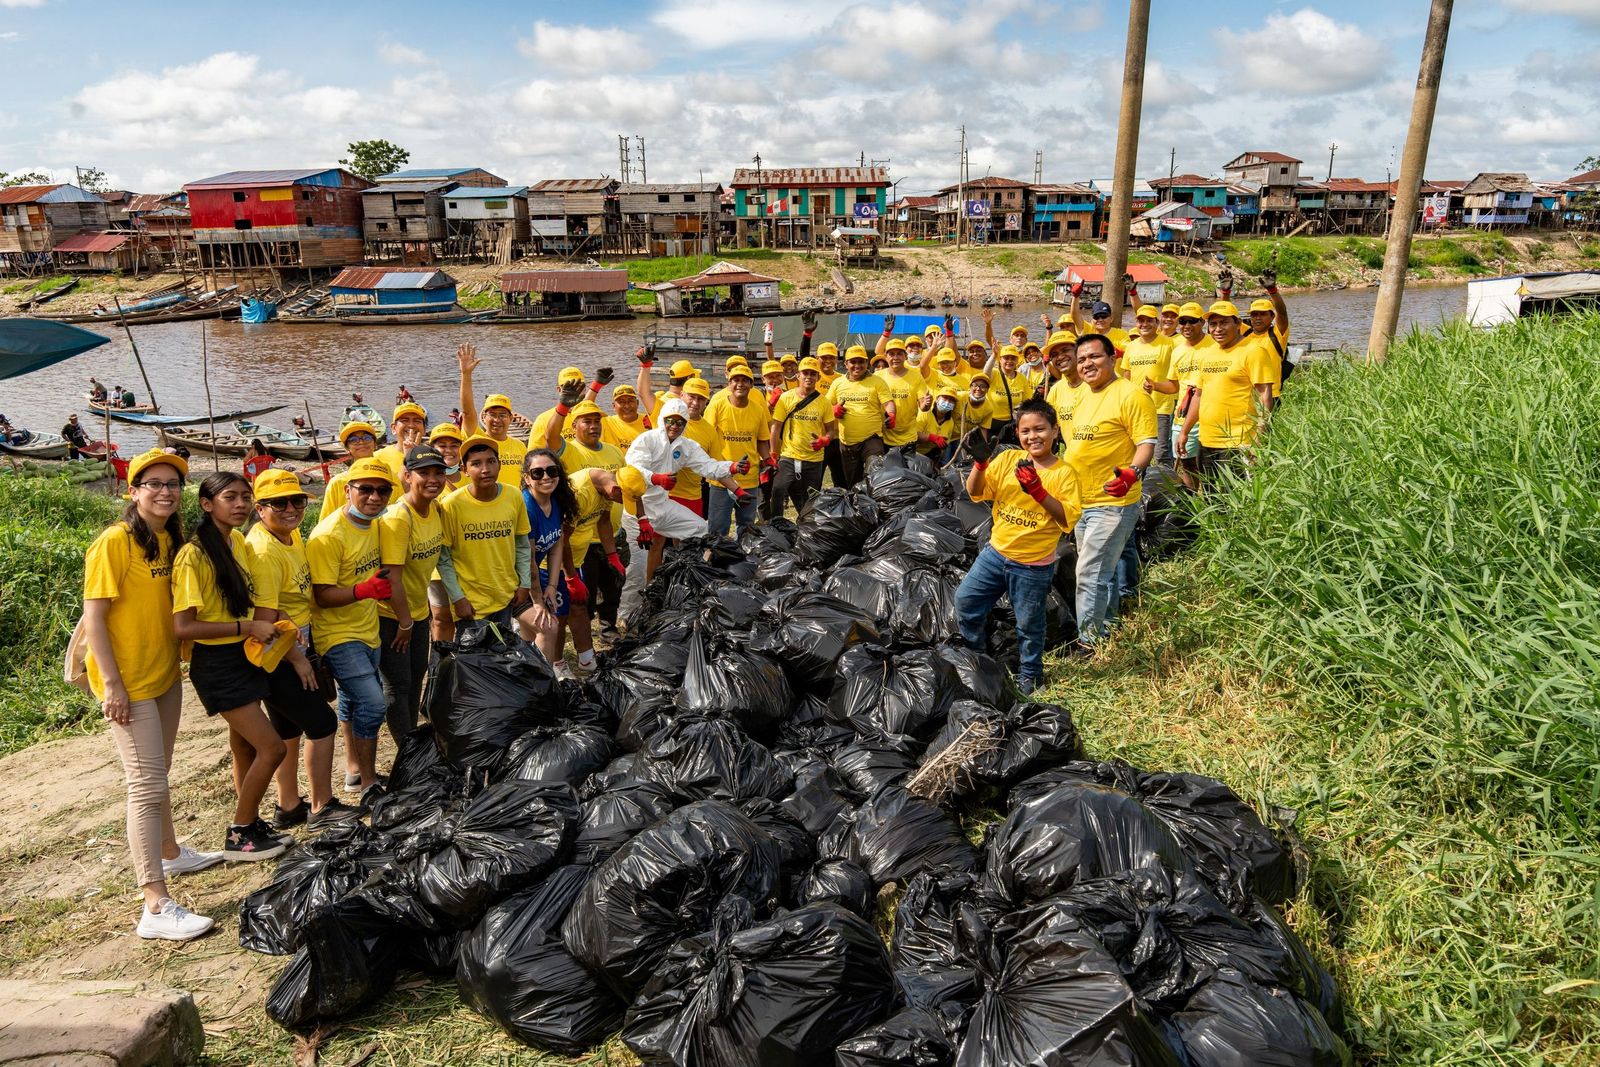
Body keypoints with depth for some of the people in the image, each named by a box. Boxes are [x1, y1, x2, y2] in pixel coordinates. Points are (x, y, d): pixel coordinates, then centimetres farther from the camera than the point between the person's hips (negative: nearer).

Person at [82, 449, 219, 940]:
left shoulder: (171, 540, 9)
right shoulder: (114, 541, -14)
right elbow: (93, 617, -16)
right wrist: (112, 684, -19)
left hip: (165, 675, 8)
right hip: (127, 683, -8)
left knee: (158, 776, 23)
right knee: (147, 784, -9)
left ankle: (169, 853, 41)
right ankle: (156, 907, -7)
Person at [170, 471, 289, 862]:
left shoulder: (238, 542, 5)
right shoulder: (194, 555, -18)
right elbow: (183, 627, -21)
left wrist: (266, 626, 2)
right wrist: (247, 627, -21)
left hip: (245, 657, 7)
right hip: (216, 665, -7)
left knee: (246, 747, 15)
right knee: (272, 747, -7)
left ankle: (251, 825, 28)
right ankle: (238, 838, 8)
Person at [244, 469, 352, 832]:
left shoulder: (292, 534, 6)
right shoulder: (264, 551, -23)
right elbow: (265, 618, -23)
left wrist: (305, 652, 13)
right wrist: (297, 659, -14)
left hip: (298, 646, 9)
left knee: (290, 730, 18)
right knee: (322, 722, -1)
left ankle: (288, 808, 31)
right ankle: (322, 808, 11)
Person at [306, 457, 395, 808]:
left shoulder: (373, 525, 4)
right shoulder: (328, 535, -22)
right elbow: (322, 595, -25)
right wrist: (363, 589, -37)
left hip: (367, 632, 9)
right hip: (338, 636, -9)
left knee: (352, 701, 23)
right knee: (372, 703, -17)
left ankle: (354, 769, 38)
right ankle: (368, 785, -4)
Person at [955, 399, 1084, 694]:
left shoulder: (1064, 473, -10)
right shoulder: (1007, 459, -1)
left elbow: (1068, 519, -17)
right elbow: (976, 493, -1)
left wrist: (1038, 490, -25)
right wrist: (980, 463, -18)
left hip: (1033, 566, -4)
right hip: (995, 552, 4)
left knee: (1028, 624, 9)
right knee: (964, 600, 9)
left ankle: (1030, 674, 31)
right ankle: (976, 655, 31)